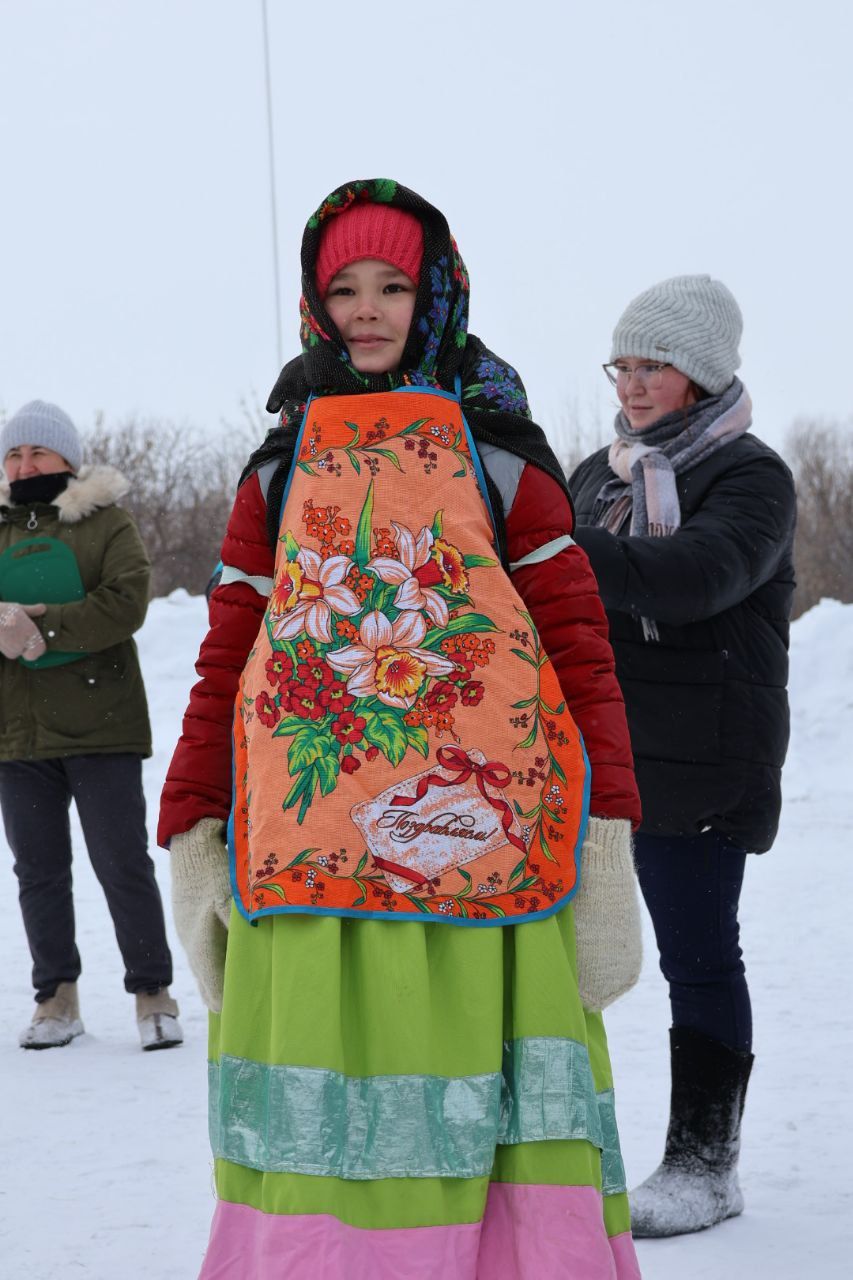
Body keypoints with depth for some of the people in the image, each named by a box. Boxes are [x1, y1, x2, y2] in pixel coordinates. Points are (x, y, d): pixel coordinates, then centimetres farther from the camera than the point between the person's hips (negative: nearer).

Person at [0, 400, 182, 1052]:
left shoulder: (106, 521, 0)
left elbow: (126, 602, -14)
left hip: (99, 726, -4)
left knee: (123, 862, -1)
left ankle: (153, 994, 10)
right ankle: (56, 997, 21)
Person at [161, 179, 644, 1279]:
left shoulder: (501, 460, 9)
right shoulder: (280, 473, 16)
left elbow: (581, 655, 3)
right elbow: (226, 665, 13)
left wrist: (605, 855, -5)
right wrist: (192, 841, 4)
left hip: (481, 860, -2)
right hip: (306, 885, 2)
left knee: (497, 1136, -3)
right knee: (319, 1147, 1)